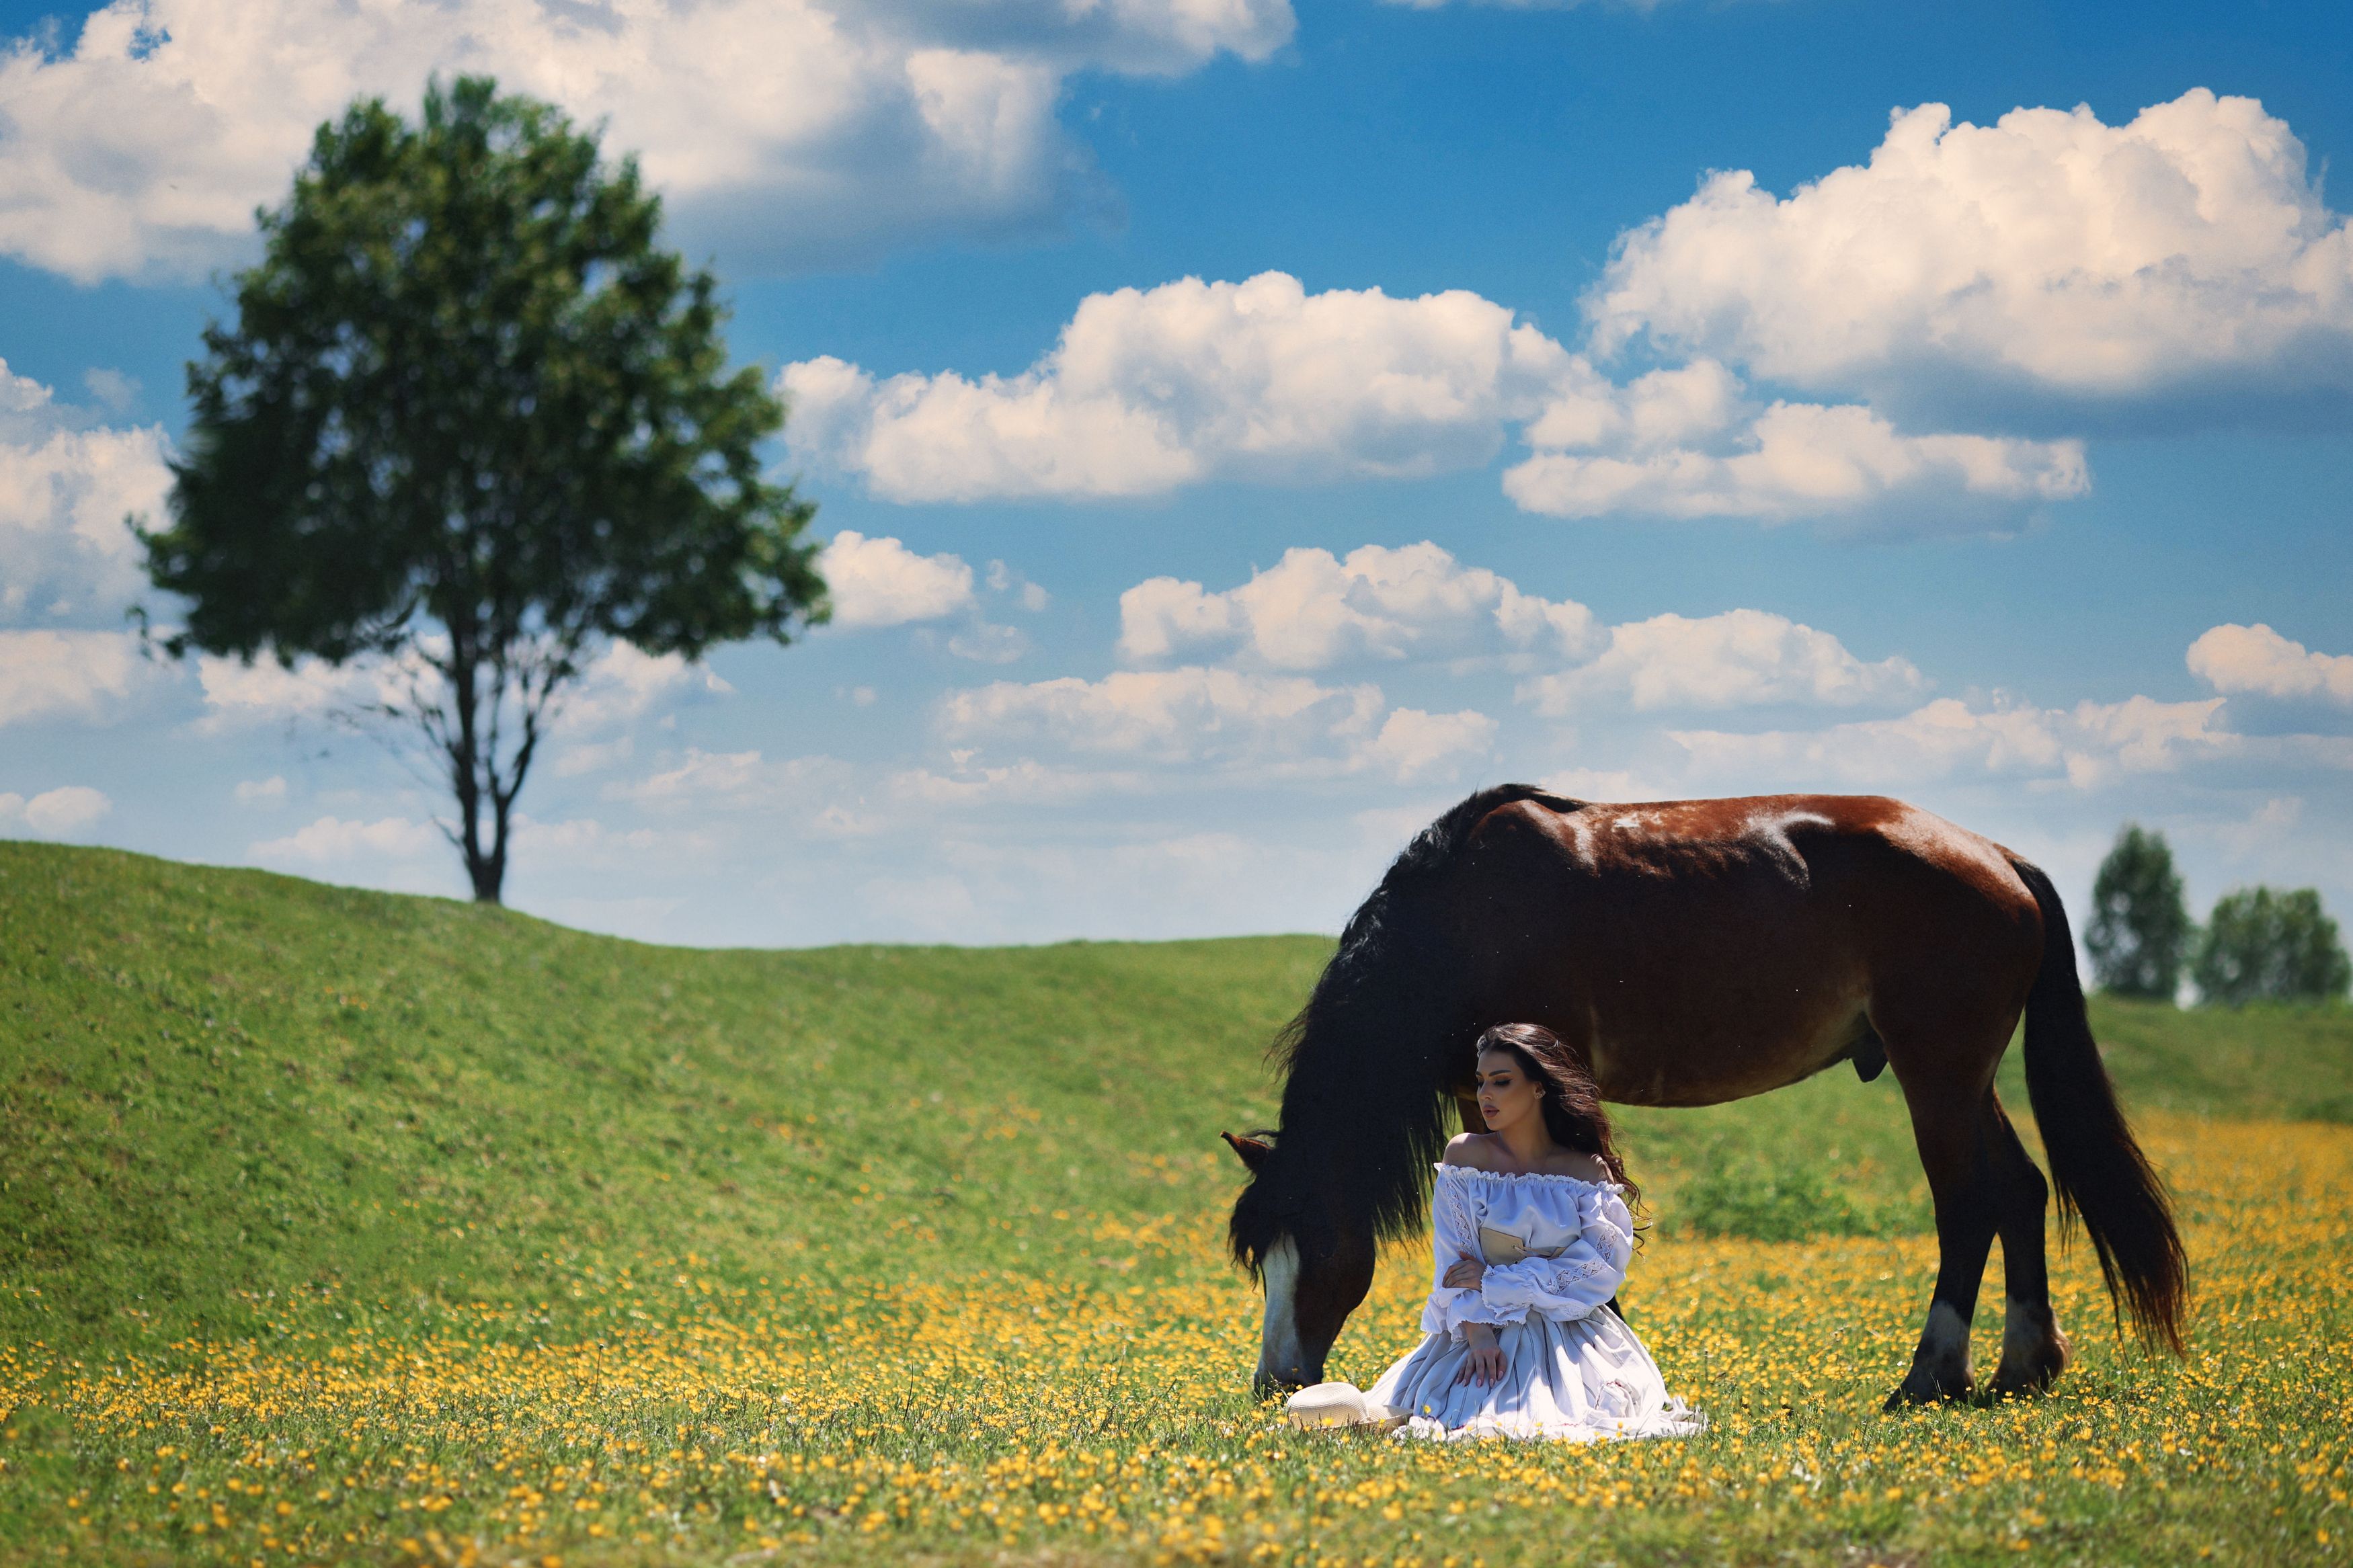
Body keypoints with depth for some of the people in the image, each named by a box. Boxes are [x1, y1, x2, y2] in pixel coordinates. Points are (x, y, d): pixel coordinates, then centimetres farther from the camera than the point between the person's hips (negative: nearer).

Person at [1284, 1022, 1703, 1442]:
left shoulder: (1589, 1173, -1)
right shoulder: (1465, 1154, 1)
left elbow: (1599, 1267, -8)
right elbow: (1456, 1260, -3)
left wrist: (1495, 1281, -12)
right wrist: (1477, 1334, -19)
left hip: (1572, 1335, 0)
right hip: (1484, 1328, 0)